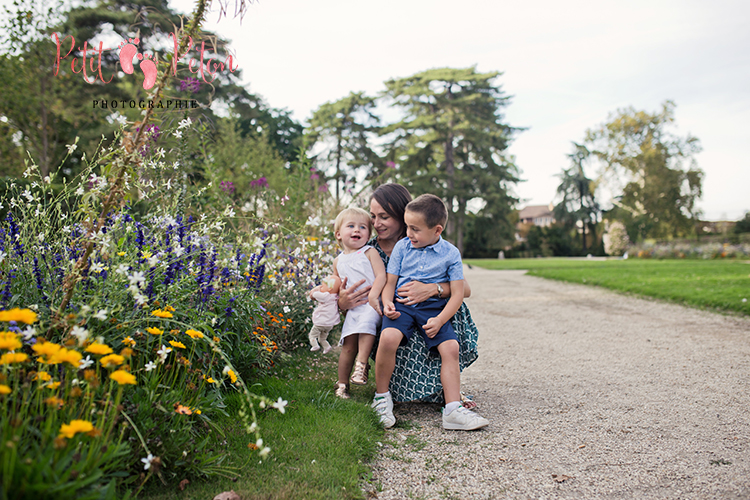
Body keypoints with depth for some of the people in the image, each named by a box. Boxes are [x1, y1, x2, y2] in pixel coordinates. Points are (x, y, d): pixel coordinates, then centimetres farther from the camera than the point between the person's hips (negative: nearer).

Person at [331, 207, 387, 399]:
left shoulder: (369, 252, 3)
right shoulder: (338, 261, 18)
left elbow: (381, 275, -8)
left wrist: (373, 294, -23)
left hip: (372, 305, -4)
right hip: (352, 308, 4)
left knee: (366, 322, -34)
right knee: (348, 345, -4)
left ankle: (361, 365, -30)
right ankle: (342, 383, 6)